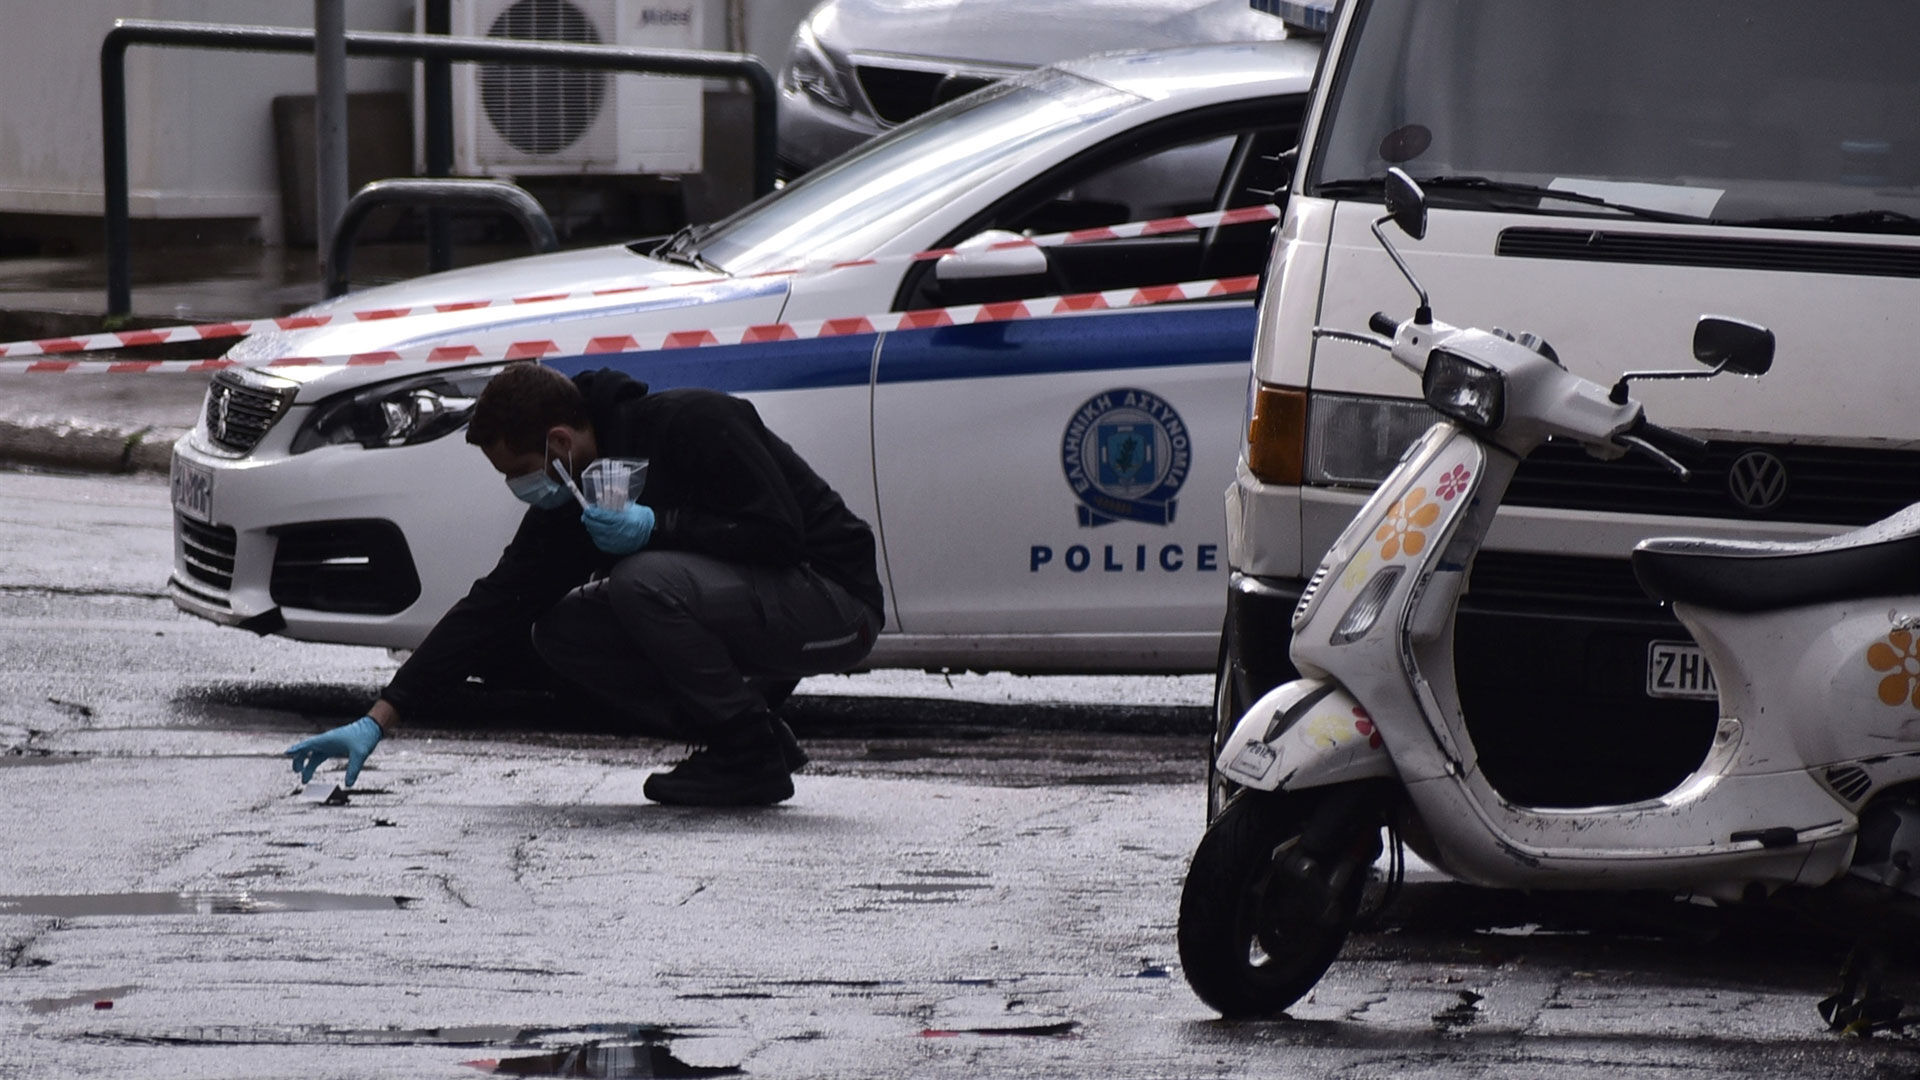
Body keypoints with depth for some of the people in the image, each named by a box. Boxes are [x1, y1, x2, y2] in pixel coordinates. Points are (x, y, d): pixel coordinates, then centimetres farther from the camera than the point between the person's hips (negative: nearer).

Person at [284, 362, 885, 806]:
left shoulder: (693, 425, -21)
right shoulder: (570, 503, 1)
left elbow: (779, 531, -24)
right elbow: (492, 608, 1)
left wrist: (657, 527, -29)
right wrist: (379, 720, -3)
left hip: (831, 603, -8)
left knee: (645, 581, -30)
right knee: (559, 633, -4)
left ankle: (753, 757, -15)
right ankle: (747, 739, 1)